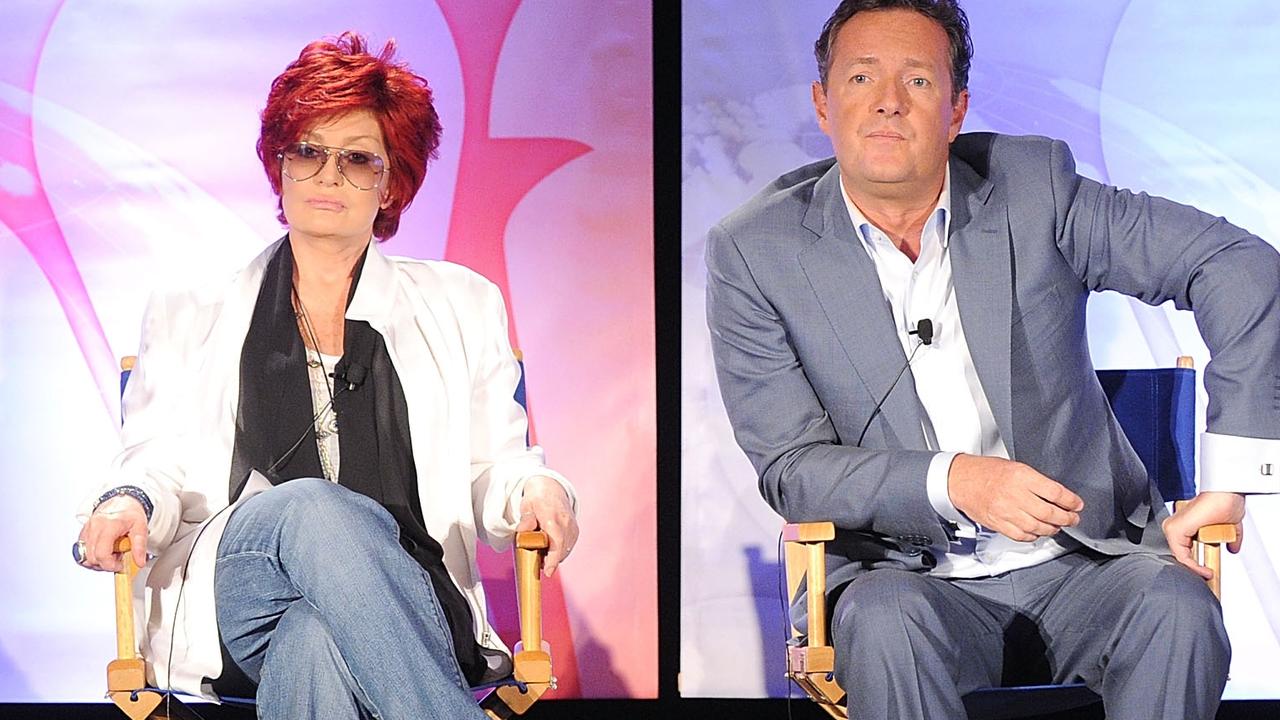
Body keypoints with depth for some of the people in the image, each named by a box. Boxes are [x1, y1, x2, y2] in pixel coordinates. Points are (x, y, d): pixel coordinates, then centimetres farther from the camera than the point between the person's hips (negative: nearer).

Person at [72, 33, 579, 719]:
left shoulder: (461, 307, 22)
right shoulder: (189, 315, 22)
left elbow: (492, 468, 17)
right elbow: (159, 462, 15)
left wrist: (534, 488, -7)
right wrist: (128, 502, -9)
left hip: (402, 603, 0)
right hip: (229, 604, 0)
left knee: (320, 635, -39)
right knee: (314, 508, -38)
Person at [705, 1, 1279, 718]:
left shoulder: (1034, 186, -2)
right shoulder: (755, 253, -3)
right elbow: (791, 468, -5)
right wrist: (952, 481, -23)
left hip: (1079, 564, 1)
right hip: (903, 574, -1)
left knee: (1174, 602, -30)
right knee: (883, 619, -35)